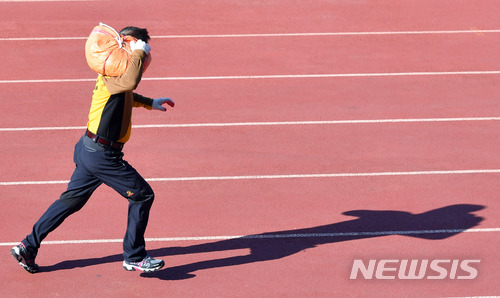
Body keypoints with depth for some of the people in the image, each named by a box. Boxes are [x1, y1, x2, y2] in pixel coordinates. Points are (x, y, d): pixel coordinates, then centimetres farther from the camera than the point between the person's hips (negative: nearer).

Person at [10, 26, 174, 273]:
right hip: (102, 155, -10)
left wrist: (150, 103, 30)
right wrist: (138, 53, -31)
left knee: (71, 200, 17)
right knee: (142, 195, 1)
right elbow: (130, 82, -44)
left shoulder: (117, 70, 12)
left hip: (89, 150, 10)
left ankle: (28, 248, 21)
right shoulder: (111, 73, -19)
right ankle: (134, 257, 11)